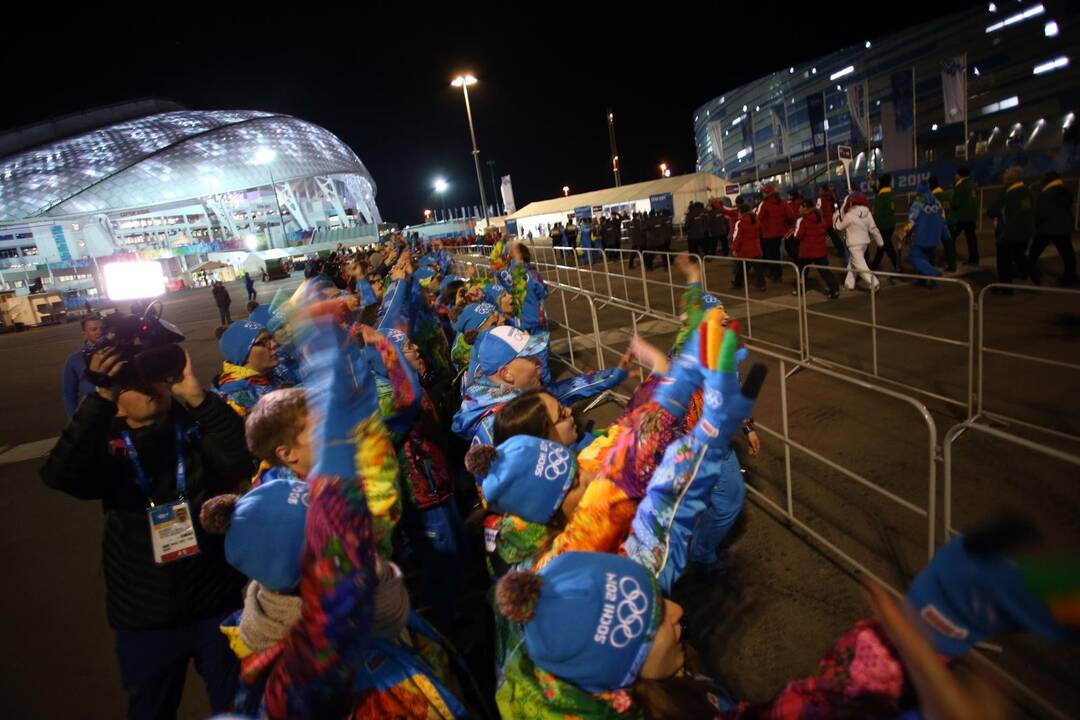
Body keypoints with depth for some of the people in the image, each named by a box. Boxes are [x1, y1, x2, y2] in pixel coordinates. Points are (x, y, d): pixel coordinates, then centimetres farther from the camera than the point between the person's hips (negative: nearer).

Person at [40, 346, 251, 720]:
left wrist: (197, 396, -32)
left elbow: (241, 463, -26)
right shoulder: (108, 445, -5)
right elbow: (61, 476, -24)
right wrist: (101, 398, -31)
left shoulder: (197, 427, -8)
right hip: (145, 618, 1)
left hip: (216, 605, -1)